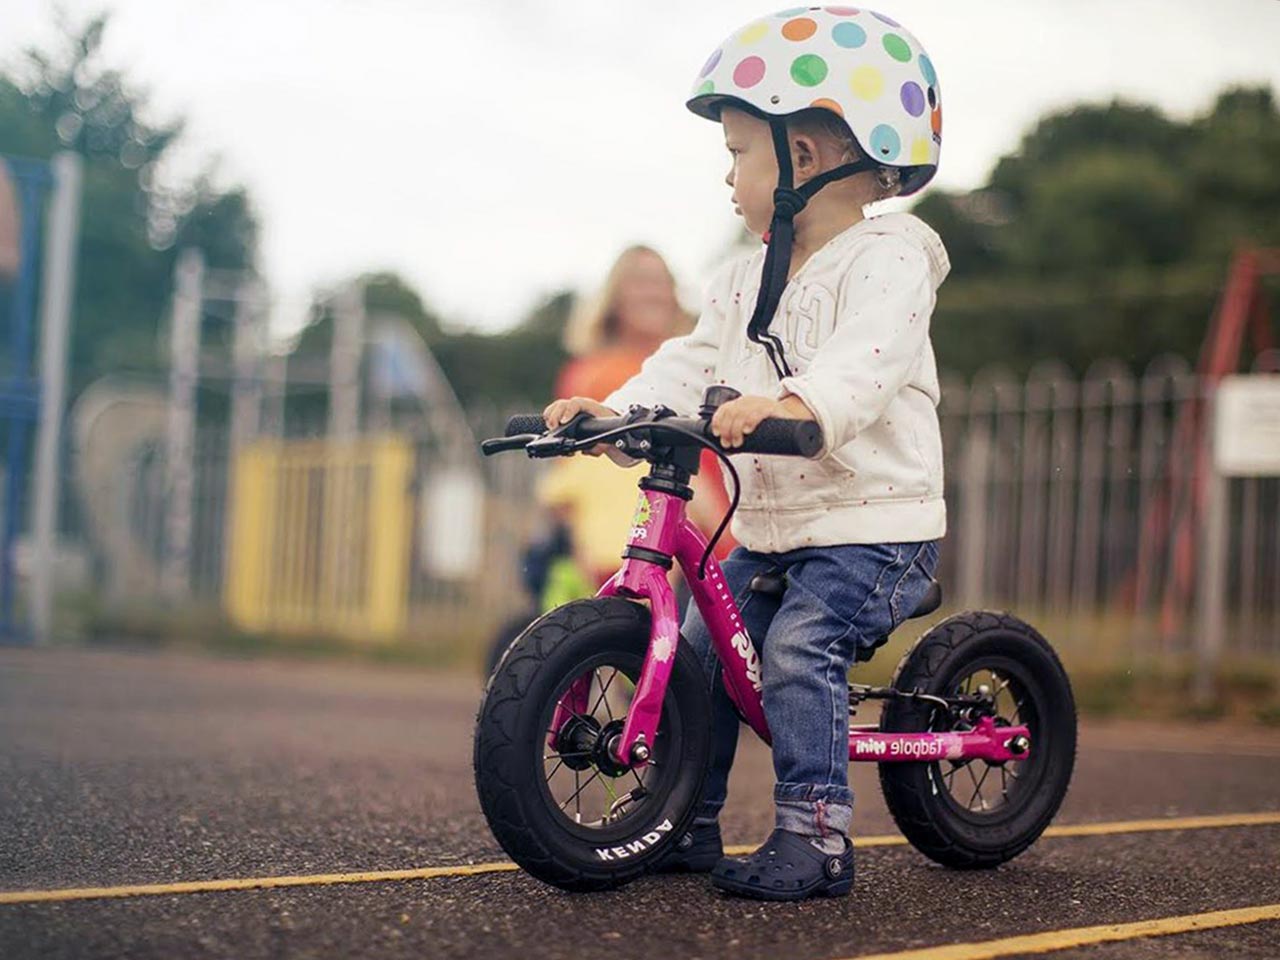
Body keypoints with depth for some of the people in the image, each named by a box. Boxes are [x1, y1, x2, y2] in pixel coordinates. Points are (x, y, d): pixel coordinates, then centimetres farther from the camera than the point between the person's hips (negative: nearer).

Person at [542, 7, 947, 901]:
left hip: (876, 525, -8)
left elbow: (869, 358, -32)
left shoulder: (885, 259, -13)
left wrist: (792, 403, -51)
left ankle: (815, 834, -17)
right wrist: (614, 409, -9)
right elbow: (693, 363, 8)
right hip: (773, 529, 8)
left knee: (799, 647, -24)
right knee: (700, 642, 3)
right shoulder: (745, 281, 14)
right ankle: (688, 821, 15)